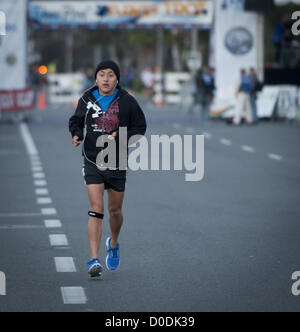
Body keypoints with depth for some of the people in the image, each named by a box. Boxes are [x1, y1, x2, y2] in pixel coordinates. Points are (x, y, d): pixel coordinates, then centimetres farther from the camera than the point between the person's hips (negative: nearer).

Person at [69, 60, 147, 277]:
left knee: (115, 210, 14)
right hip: (92, 161, -1)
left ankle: (114, 244, 45)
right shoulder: (87, 100, 0)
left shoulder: (127, 102, -4)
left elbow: (140, 127, 2)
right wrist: (77, 135, -7)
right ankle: (95, 260, -14)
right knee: (97, 210, -12)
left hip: (117, 163, 1)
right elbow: (76, 121, 15)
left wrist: (121, 138, -14)